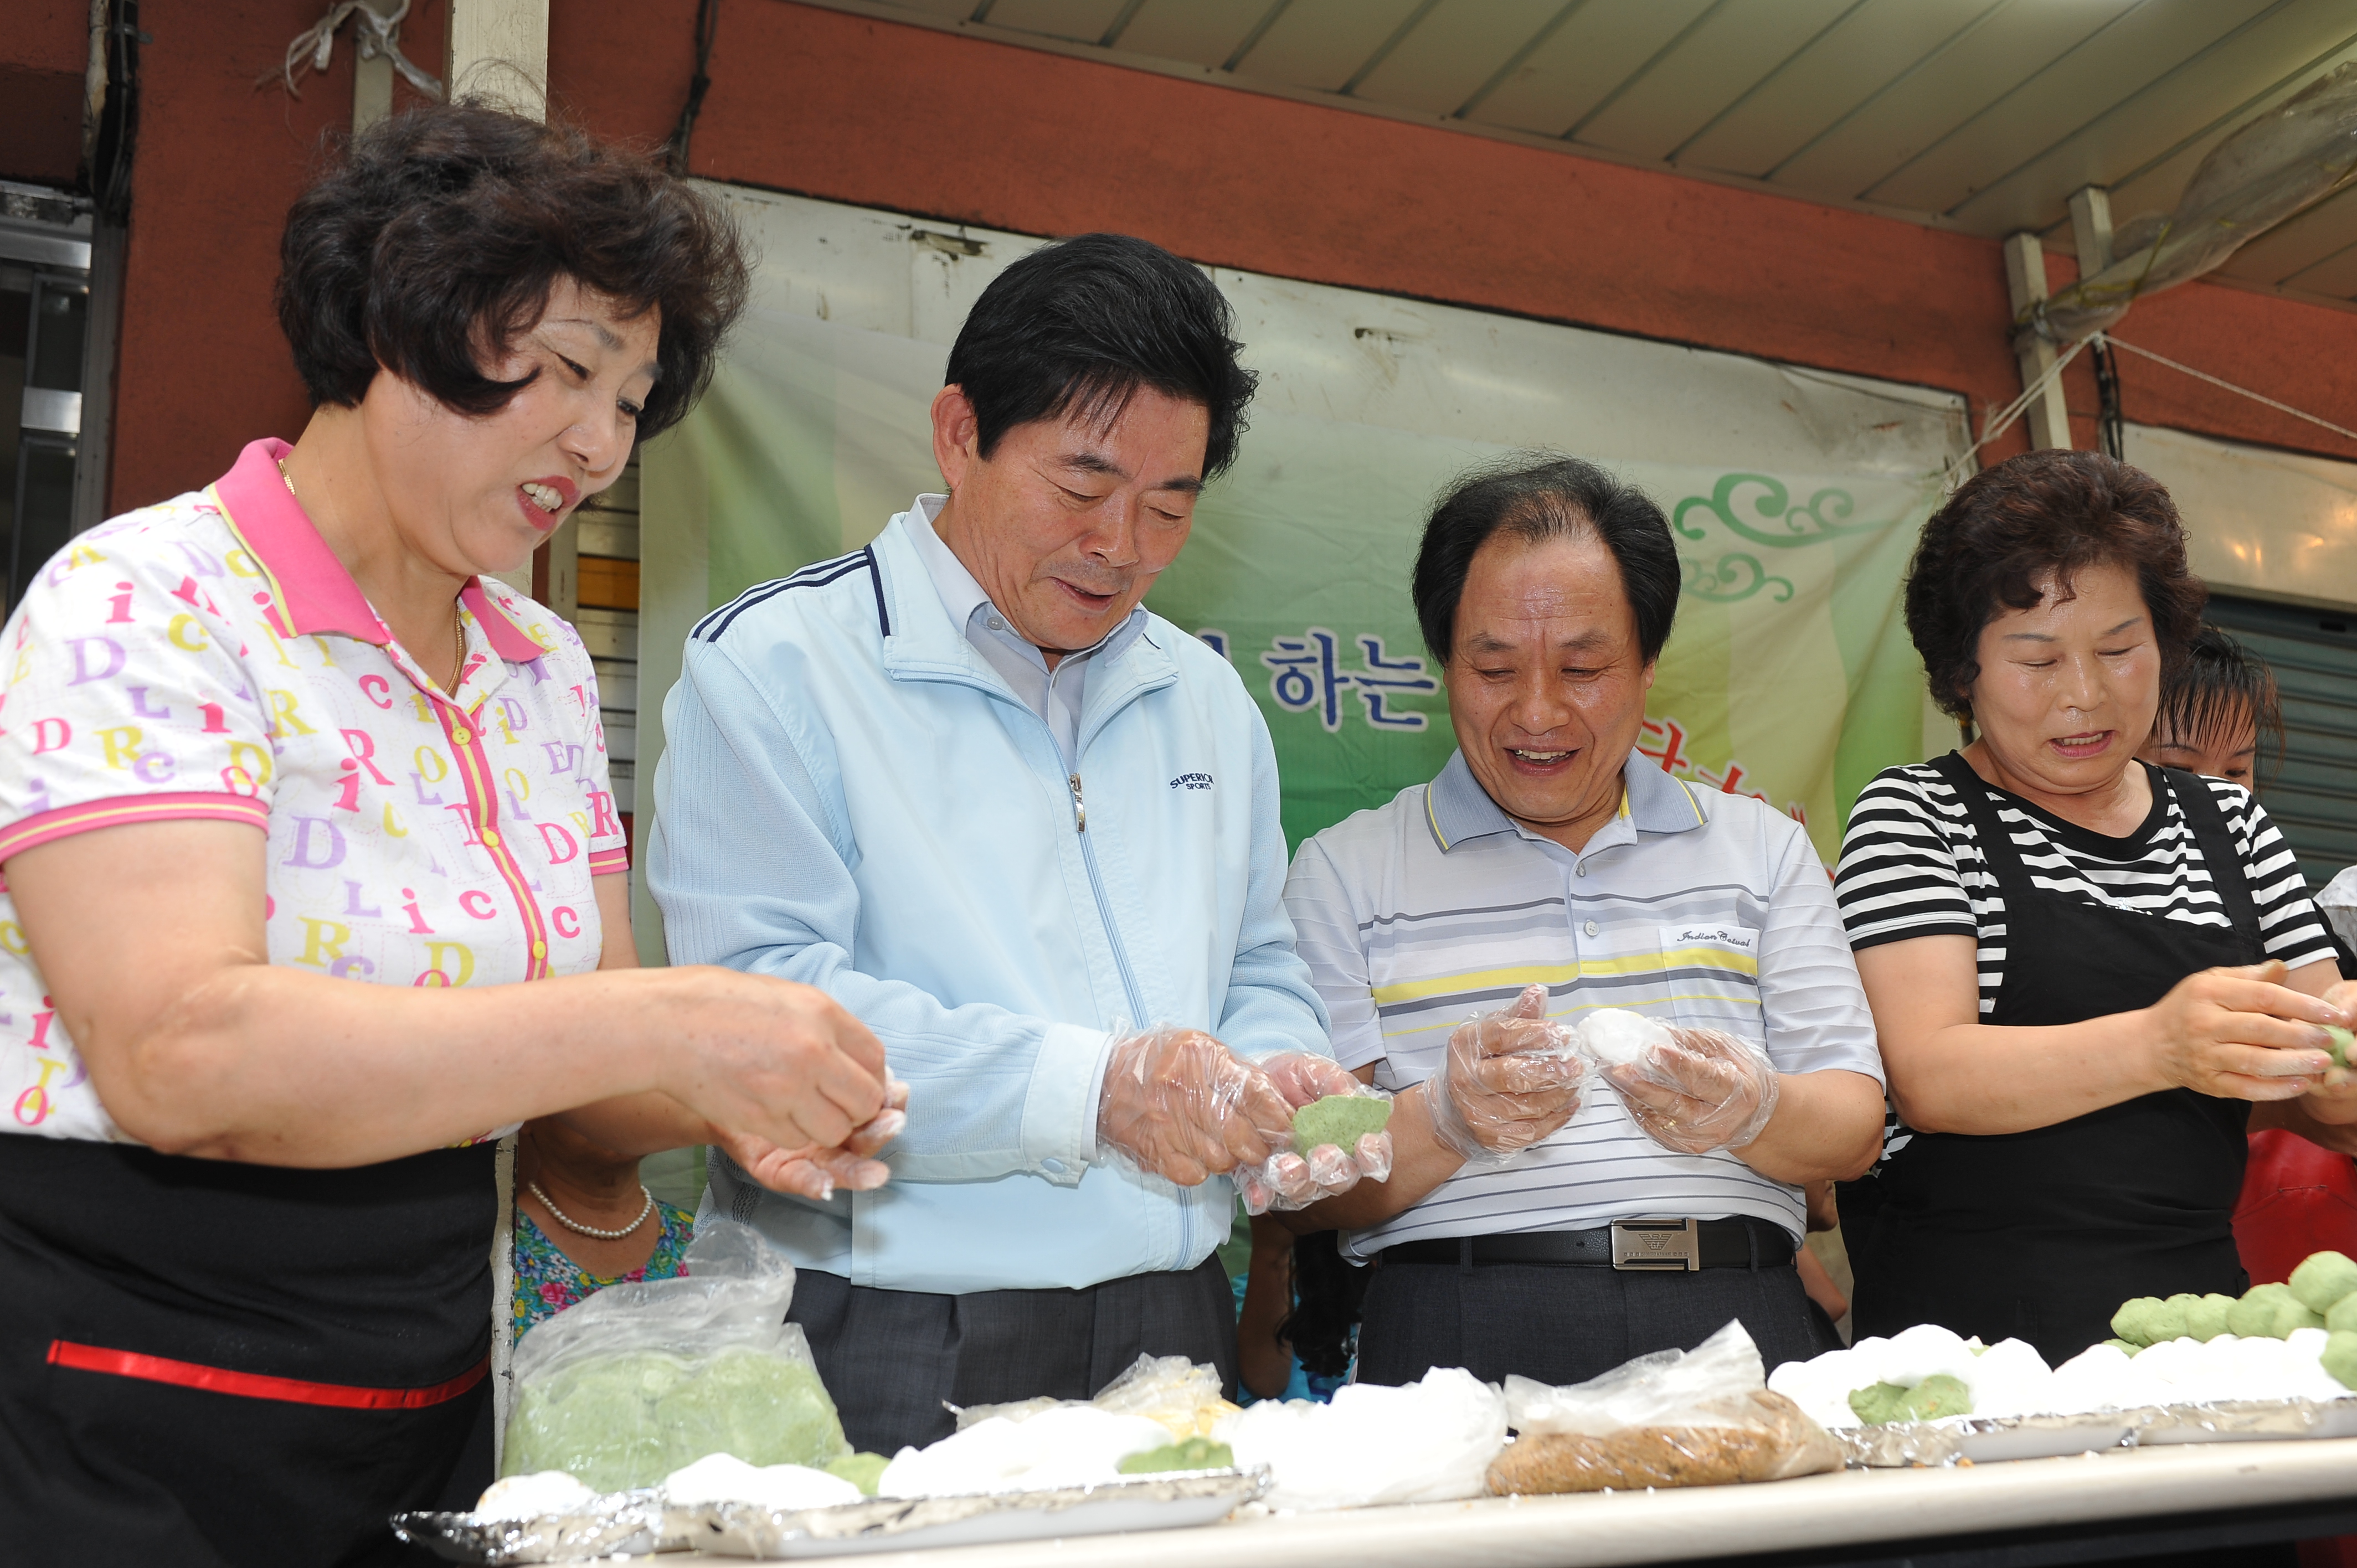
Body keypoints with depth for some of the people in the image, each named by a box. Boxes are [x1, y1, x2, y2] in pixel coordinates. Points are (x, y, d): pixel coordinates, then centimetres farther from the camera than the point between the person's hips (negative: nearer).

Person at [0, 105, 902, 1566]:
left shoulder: (548, 670, 7)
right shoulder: (145, 605, -14)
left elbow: (580, 1060, 8)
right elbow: (175, 1054, -28)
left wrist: (740, 1100, -13)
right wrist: (671, 1024, -30)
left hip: (428, 1410, 7)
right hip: (128, 1445, -7)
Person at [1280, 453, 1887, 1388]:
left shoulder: (1763, 849, 18)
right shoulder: (1344, 873, 10)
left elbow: (1853, 1125, 12)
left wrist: (1752, 1113, -10)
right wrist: (1446, 1121, -16)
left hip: (1741, 1323, 3)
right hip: (1466, 1335, -2)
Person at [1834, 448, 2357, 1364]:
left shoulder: (2230, 824, 16)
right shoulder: (1913, 816, 2)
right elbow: (1927, 1079, -11)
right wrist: (2158, 1044, -25)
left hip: (2196, 1313, 5)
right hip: (1970, 1325, -4)